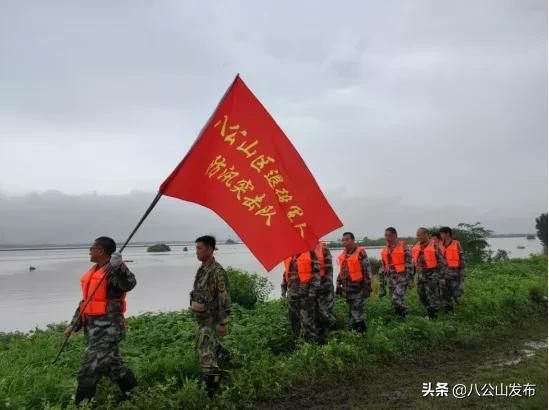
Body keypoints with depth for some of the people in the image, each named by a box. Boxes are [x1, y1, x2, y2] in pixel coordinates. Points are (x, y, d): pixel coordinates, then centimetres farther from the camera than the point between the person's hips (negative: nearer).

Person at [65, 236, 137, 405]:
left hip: (107, 327, -10)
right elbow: (86, 300, 20)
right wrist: (73, 324, 18)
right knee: (112, 363, 18)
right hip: (93, 326, 10)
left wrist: (120, 267, -53)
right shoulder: (93, 271, 14)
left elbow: (129, 284, -37)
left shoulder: (113, 271, -15)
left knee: (89, 372, -7)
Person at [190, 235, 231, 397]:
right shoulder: (202, 269, 7)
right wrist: (196, 312, 21)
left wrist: (222, 322, -22)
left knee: (206, 352, -11)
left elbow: (224, 299, -22)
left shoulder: (217, 272, -21)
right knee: (212, 345, 26)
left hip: (211, 318, -9)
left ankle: (212, 389, -5)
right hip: (201, 317, 9)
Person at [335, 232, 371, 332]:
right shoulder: (343, 255, 11)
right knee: (351, 313, 14)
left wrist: (367, 287, -13)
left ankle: (361, 330, 3)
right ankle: (354, 330, 24)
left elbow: (367, 271, -12)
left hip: (358, 289, -7)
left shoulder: (360, 253, -11)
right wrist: (338, 285, 18)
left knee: (357, 313, -6)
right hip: (347, 289, 7)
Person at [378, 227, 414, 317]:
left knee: (396, 299, -17)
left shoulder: (403, 246, -8)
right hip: (391, 278, 6)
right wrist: (381, 284, 13)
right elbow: (382, 267, 13)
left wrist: (410, 279, -14)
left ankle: (406, 315, 1)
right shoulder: (385, 250, 9)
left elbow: (409, 263, -10)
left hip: (402, 277, -6)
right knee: (394, 302, 9)